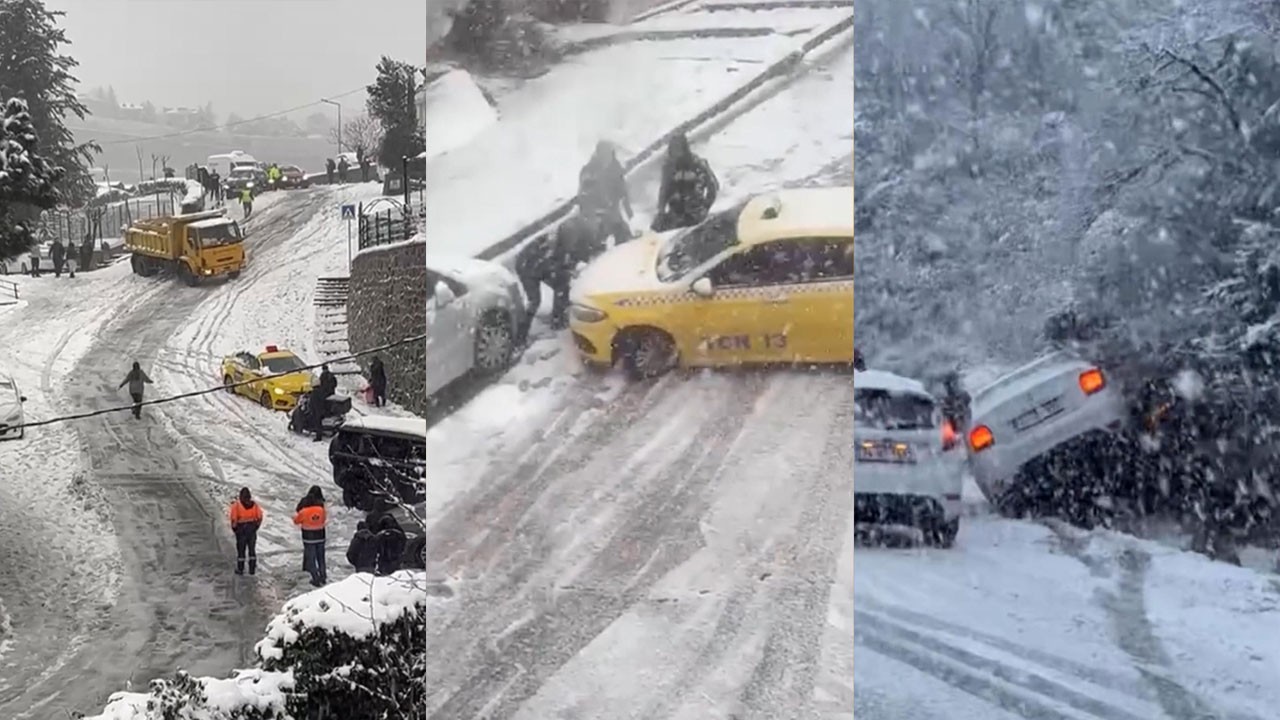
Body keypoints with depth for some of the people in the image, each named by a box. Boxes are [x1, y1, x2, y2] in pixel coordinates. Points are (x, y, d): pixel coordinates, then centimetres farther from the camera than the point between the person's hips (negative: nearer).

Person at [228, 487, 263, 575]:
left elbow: (234, 519, -14)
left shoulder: (236, 505, -10)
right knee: (252, 549, 12)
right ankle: (252, 569, 14)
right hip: (252, 529, 3)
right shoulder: (254, 505, 0)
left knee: (241, 549, 8)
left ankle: (240, 569, 12)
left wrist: (234, 528, 0)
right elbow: (259, 518, 0)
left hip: (241, 529, -3)